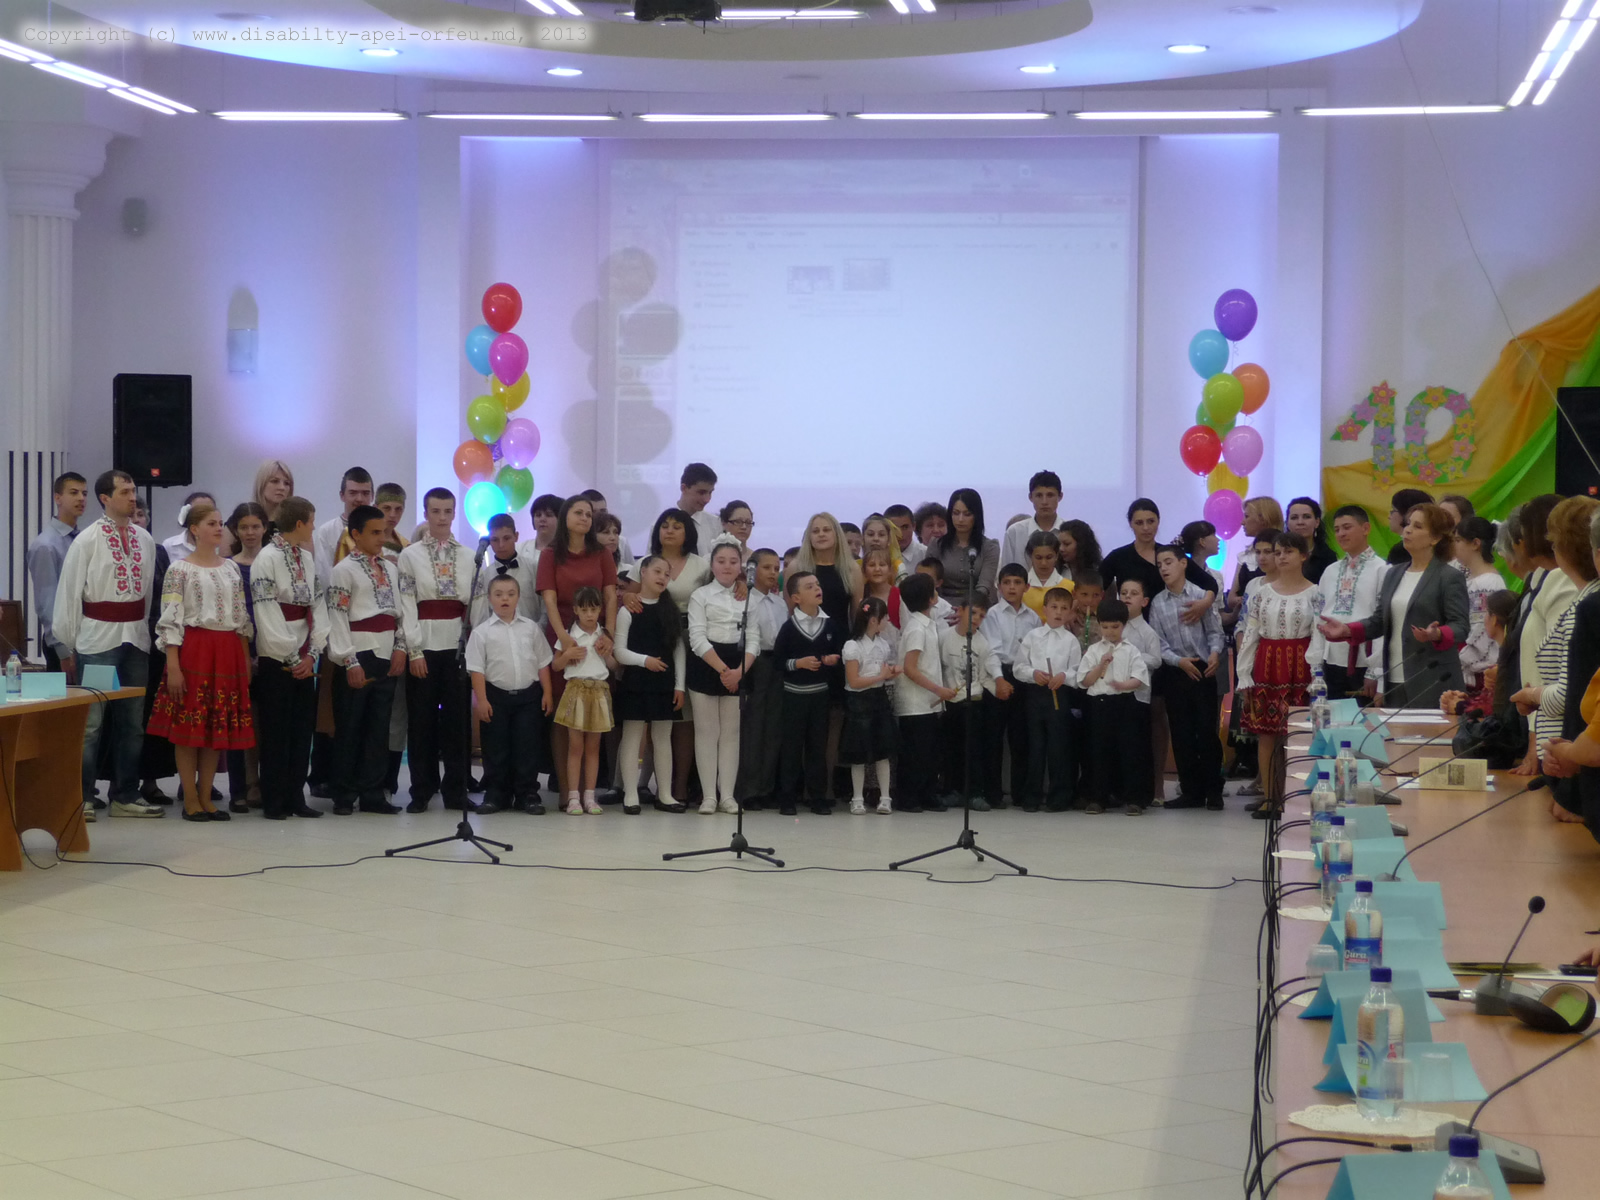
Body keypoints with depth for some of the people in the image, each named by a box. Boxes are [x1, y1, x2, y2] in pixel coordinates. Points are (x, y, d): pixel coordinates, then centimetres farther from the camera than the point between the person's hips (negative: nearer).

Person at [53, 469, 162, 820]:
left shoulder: (144, 539, 8)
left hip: (136, 639, 5)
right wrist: (67, 647, -4)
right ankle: (81, 799, 2)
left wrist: (145, 630, 10)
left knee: (132, 722, 10)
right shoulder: (87, 541, -6)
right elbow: (68, 593, -4)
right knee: (90, 723, -4)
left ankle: (125, 797, 18)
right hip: (97, 639, -5)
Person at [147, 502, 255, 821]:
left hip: (228, 652, 5)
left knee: (218, 727, 6)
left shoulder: (232, 569, 13)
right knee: (188, 726, -2)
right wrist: (173, 666, -15)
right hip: (193, 649, -5)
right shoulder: (180, 570, -4)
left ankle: (206, 798, 13)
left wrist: (247, 661, 11)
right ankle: (191, 801, 4)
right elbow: (170, 620, -9)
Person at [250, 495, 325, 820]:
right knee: (276, 732, -1)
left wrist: (312, 654, -3)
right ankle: (274, 802, 4)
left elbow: (317, 606, 8)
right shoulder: (268, 558, -11)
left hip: (304, 661, 6)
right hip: (276, 659, -6)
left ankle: (295, 797, 14)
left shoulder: (307, 557, 10)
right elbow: (267, 614, -14)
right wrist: (291, 658, -12)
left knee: (303, 729, 7)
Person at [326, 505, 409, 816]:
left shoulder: (389, 568, 15)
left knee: (379, 729, 7)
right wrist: (350, 662, -14)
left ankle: (372, 795, 13)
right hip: (357, 658, -6)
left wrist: (401, 647, 3)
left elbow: (399, 610, 16)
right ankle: (344, 798, 4)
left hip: (387, 659, 6)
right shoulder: (345, 569, -5)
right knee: (349, 729, -1)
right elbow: (337, 618, -10)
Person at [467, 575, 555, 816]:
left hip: (528, 695, 1)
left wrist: (547, 693, 4)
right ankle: (496, 794, 13)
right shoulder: (482, 632, -1)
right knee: (496, 748, 4)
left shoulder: (531, 628, 6)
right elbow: (476, 669, -3)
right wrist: (481, 700, -10)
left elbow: (543, 663, 10)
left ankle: (527, 794, 9)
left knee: (528, 747, 2)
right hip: (496, 696, -1)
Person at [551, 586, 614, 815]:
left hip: (599, 691, 2)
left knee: (593, 747, 5)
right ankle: (573, 797, -2)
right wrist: (568, 655, -16)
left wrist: (608, 650, -7)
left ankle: (589, 796, 8)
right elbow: (555, 666, 2)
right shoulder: (569, 636, 0)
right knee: (575, 746, -3)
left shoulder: (603, 635, 7)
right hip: (575, 690, -2)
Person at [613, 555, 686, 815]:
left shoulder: (670, 610, 9)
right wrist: (644, 660, -23)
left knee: (663, 738, 9)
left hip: (664, 683, 4)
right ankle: (630, 795, 1)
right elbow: (619, 651, -8)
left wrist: (679, 685, 4)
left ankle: (664, 795, 13)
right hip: (635, 681, -4)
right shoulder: (628, 610, -4)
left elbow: (679, 649, 10)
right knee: (632, 737, -1)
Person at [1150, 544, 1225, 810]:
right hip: (1175, 671, 3)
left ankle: (1213, 791, 5)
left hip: (1203, 668, -2)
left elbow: (1215, 630, 1)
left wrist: (1215, 653, -16)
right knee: (1181, 733, 4)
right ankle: (1191, 791, 12)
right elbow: (1158, 642, 3)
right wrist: (1179, 661, -11)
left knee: (1206, 729, -4)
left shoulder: (1201, 595, 0)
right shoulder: (1157, 602, 5)